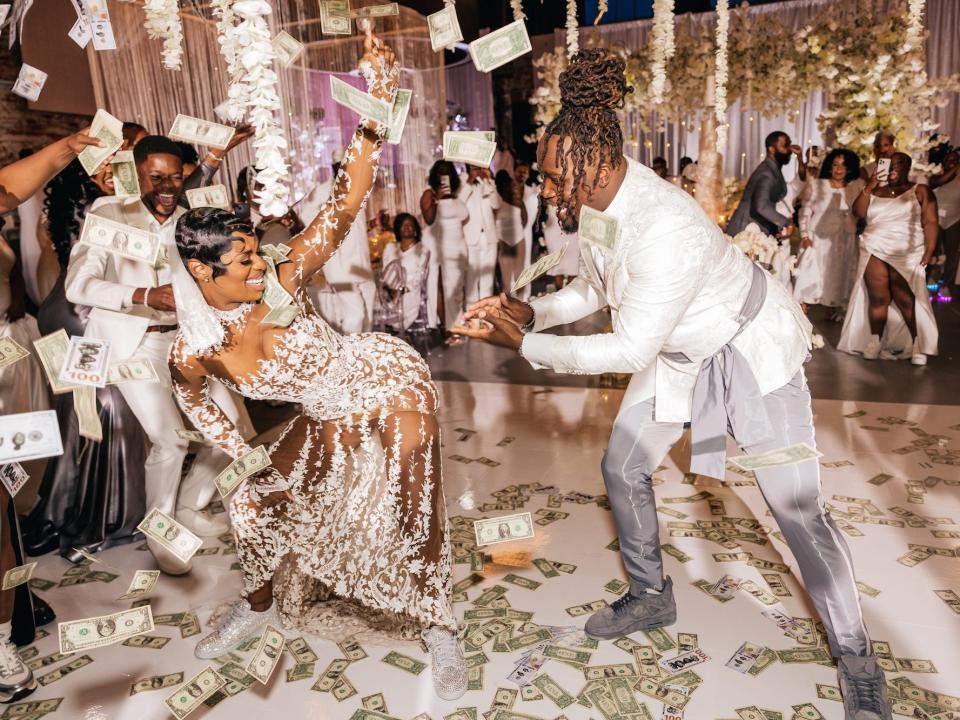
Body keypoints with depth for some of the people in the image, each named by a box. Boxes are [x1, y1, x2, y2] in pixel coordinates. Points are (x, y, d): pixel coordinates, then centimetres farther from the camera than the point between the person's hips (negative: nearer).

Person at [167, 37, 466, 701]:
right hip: (331, 418, 5)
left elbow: (346, 203, -28)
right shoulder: (193, 350, -15)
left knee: (408, 519, -2)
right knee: (256, 502, 15)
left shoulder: (284, 282, -24)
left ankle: (441, 634, 25)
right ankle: (259, 607, 46)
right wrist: (237, 448, 8)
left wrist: (376, 112, -38)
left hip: (390, 385, -4)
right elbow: (190, 394, 10)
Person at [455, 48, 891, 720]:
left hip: (751, 343, -7)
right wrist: (529, 312, -12)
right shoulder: (596, 204, -11)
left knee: (797, 505, -6)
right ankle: (651, 596, 28)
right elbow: (593, 289, 4)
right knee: (622, 467, 6)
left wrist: (526, 344, -30)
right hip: (680, 350, 8)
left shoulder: (666, 228, -37)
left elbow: (629, 348, -34)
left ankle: (856, 658, 16)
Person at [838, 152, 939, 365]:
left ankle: (919, 345, -2)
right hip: (875, 251, 2)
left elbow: (930, 223, -1)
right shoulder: (876, 192, 16)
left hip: (906, 255, -2)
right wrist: (869, 187, -6)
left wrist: (929, 251, -11)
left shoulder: (920, 191, 6)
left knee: (907, 301, -8)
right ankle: (875, 341, 2)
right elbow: (858, 212, 3)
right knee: (878, 298, -4)